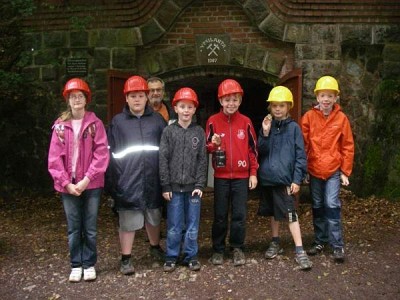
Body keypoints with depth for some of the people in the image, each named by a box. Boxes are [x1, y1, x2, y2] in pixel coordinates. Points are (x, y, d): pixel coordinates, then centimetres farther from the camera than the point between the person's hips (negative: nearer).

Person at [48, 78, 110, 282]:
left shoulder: (95, 123, -2)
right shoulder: (60, 126, 3)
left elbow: (101, 153, -8)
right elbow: (54, 157, 0)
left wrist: (87, 179, -15)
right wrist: (66, 182, -9)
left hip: (91, 185, -1)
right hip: (68, 186, 2)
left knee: (90, 228, 8)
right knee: (73, 228, 10)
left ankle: (89, 264, 22)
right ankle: (76, 265, 23)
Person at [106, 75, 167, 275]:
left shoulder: (157, 120, 6)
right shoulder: (117, 122, 3)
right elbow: (111, 153, 1)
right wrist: (113, 180, -4)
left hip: (152, 178, 2)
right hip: (128, 180, -2)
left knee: (153, 216, 17)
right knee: (127, 221, 2)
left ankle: (155, 247, 40)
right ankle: (126, 259, 16)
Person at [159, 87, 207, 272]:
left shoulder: (199, 132, 4)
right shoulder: (169, 131, 1)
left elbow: (202, 160, 2)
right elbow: (163, 159, -1)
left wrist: (200, 184, -5)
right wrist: (165, 185, -5)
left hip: (193, 186, 1)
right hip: (174, 186, -1)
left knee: (192, 225, 8)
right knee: (174, 226, 6)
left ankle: (191, 256, 22)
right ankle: (171, 257, 20)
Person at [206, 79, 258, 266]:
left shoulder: (246, 122, 0)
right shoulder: (213, 121, -3)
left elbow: (253, 149, 5)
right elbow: (206, 147, 2)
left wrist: (253, 173, 2)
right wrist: (213, 144, -21)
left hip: (241, 176, 1)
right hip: (221, 176, 0)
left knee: (240, 215, 6)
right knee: (220, 215, 7)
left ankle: (237, 248, 20)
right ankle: (218, 249, 20)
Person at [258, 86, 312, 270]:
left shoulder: (293, 127, -3)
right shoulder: (267, 125, 8)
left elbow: (300, 155, -6)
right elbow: (261, 151, 2)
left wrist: (297, 179, -11)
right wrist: (265, 134, -13)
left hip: (285, 179, -5)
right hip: (268, 178, 5)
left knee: (291, 214, -7)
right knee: (273, 213, 17)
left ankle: (300, 252, -2)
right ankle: (275, 243, 31)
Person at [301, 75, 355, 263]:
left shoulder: (341, 118, -4)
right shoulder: (309, 116, -4)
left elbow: (348, 146, 0)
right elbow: (303, 144, -1)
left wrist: (345, 171, -2)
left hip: (333, 170, -2)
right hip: (314, 170, 2)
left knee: (332, 205, -8)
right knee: (317, 206, 12)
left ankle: (337, 245, 3)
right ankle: (320, 241, 25)